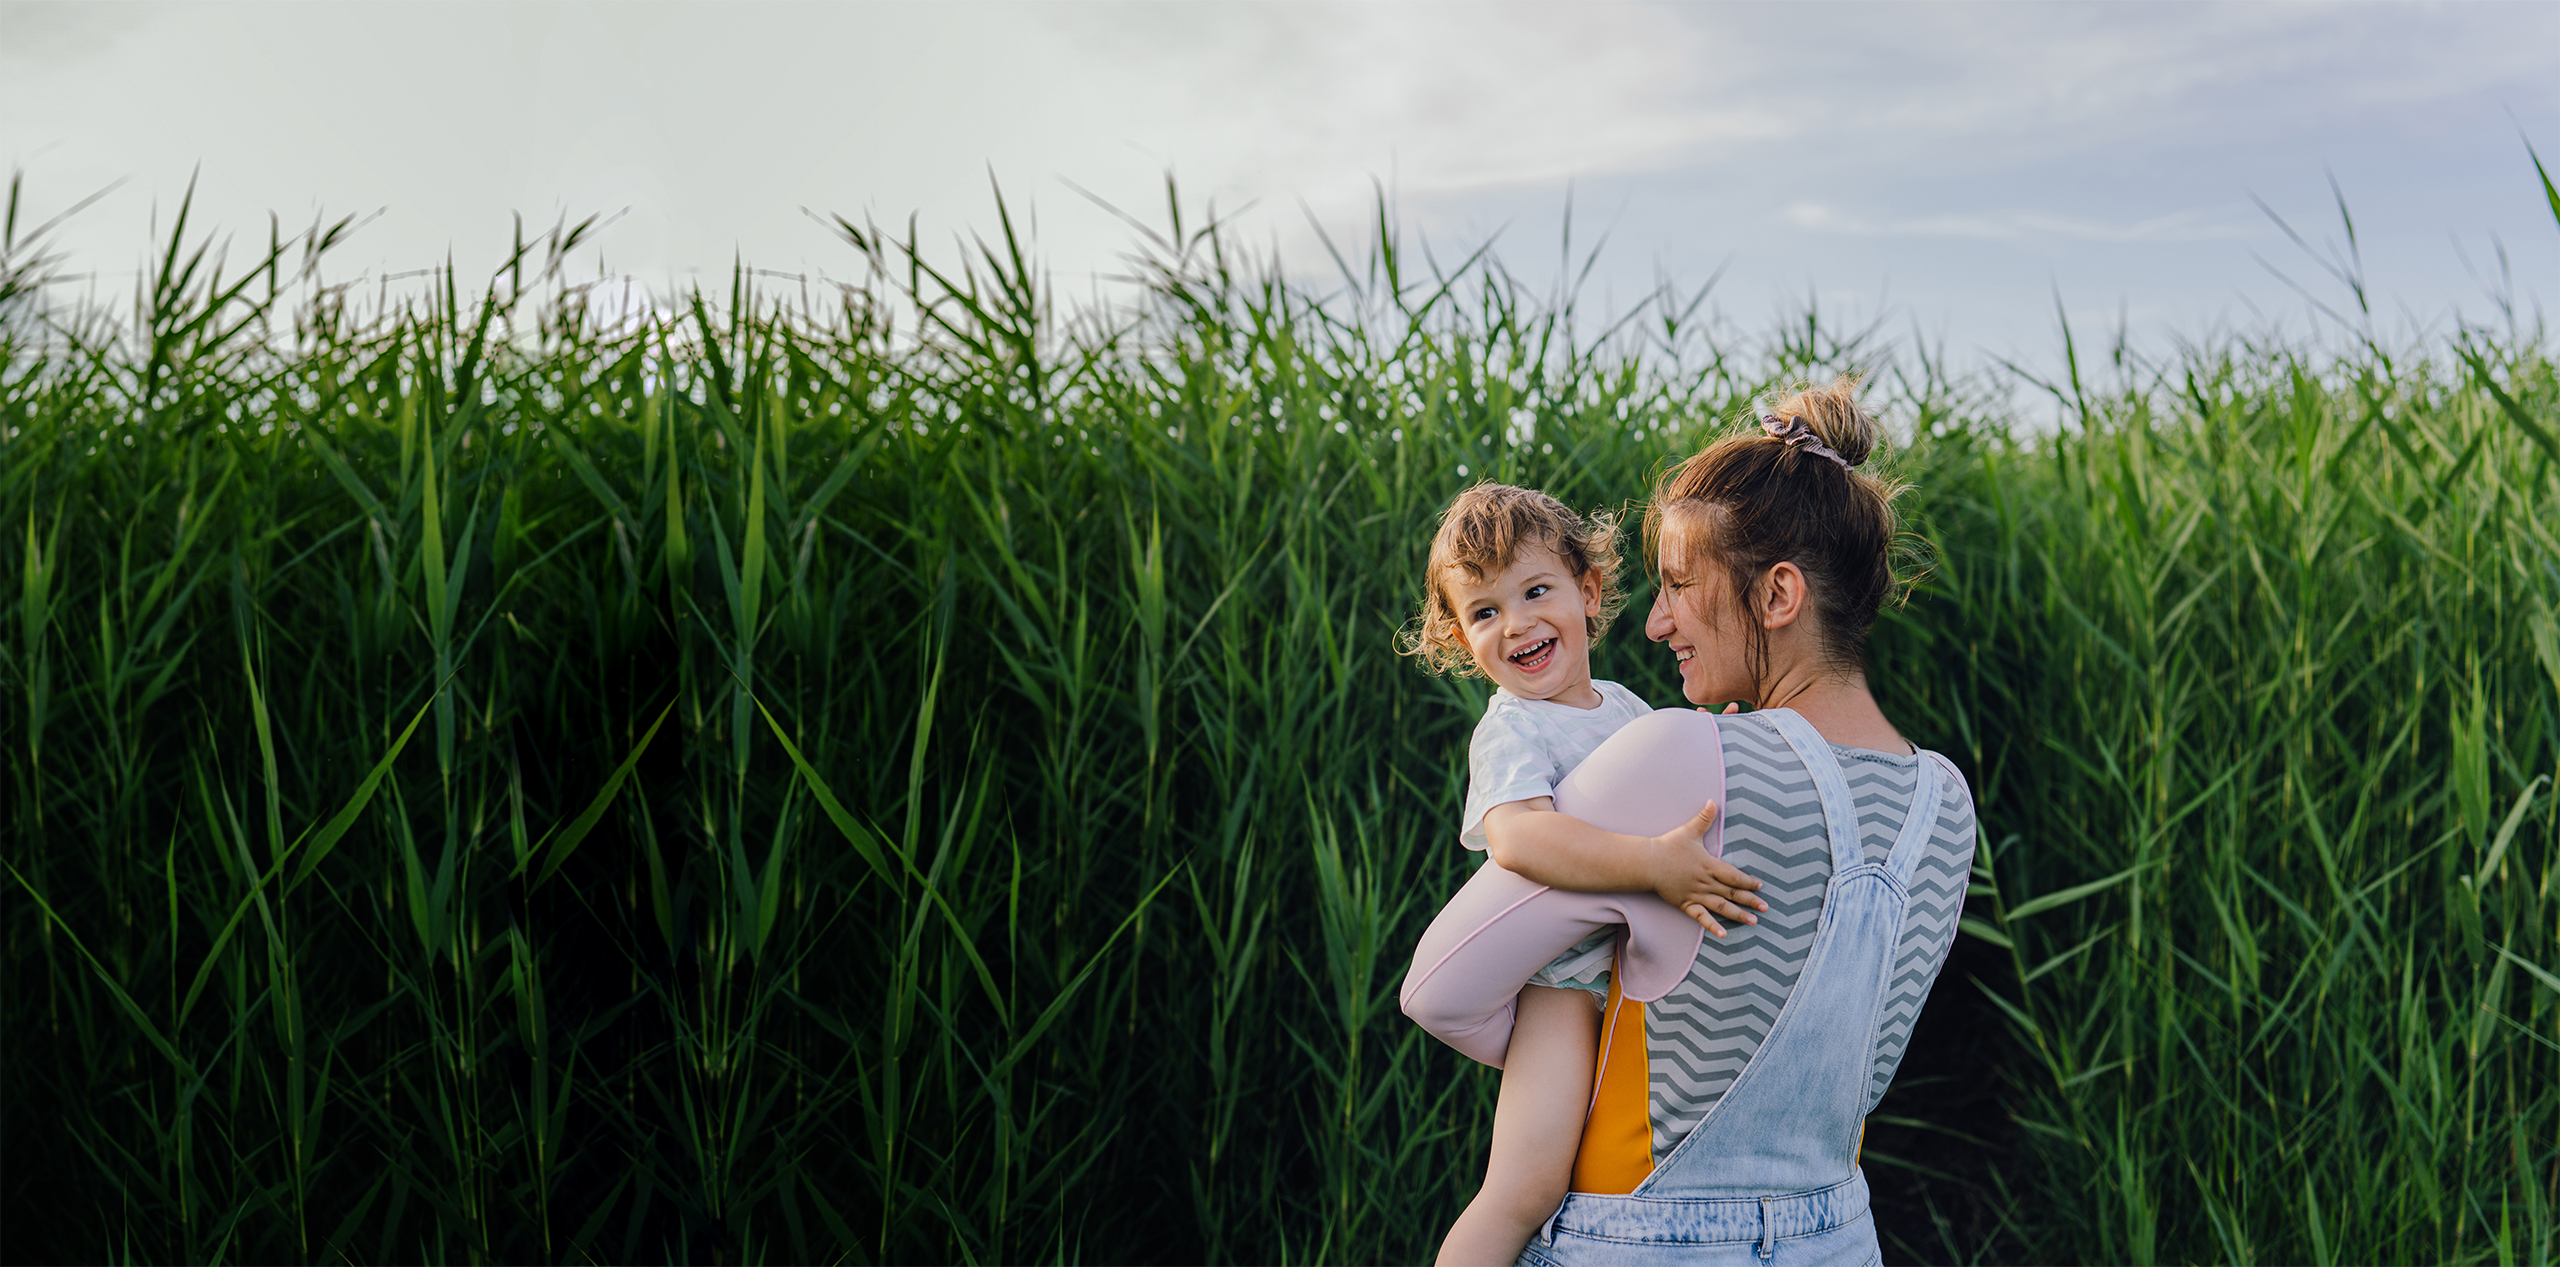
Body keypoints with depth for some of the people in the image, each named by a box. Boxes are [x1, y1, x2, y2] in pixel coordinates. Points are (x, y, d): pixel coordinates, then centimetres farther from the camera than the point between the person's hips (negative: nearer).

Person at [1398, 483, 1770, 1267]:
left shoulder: (1624, 706, 12)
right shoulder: (1510, 732, -12)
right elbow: (1517, 837, -33)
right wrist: (1652, 863, -40)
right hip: (1564, 978, -8)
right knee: (1528, 1188, -21)